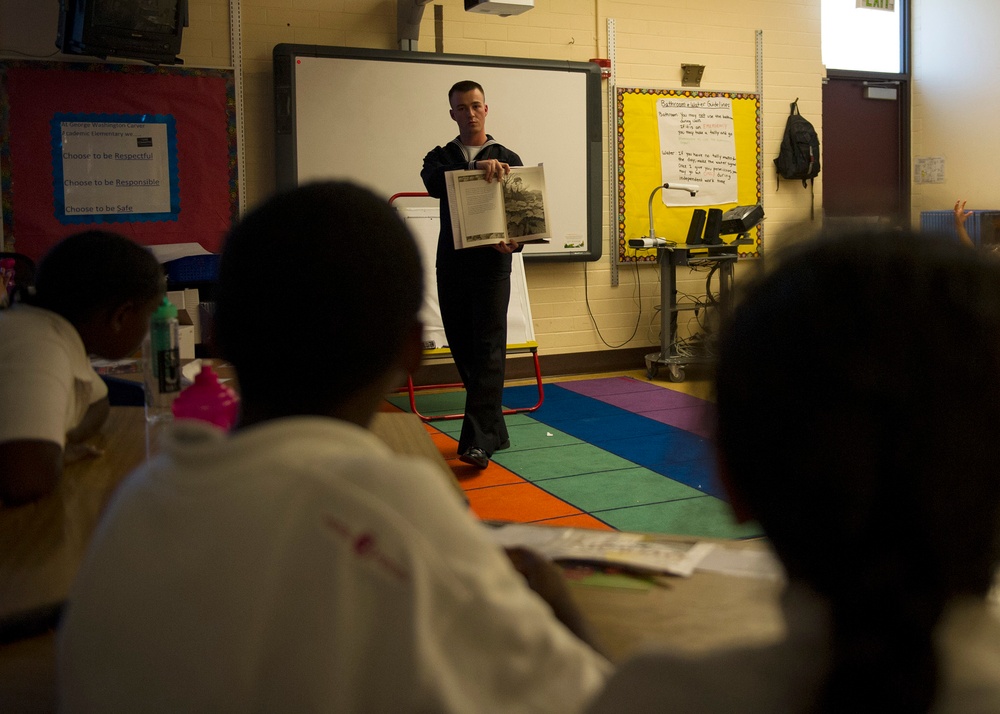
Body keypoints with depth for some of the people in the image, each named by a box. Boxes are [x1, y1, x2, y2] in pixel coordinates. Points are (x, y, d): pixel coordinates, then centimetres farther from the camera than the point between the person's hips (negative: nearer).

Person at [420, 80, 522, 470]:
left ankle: (477, 441, -15)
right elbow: (433, 183, -12)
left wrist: (513, 242, -19)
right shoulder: (440, 157, 13)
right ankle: (495, 430, 19)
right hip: (451, 265, 3)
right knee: (463, 349, 7)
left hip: (491, 266, -3)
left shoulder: (507, 159, 9)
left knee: (488, 351, -10)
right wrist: (476, 167, -28)